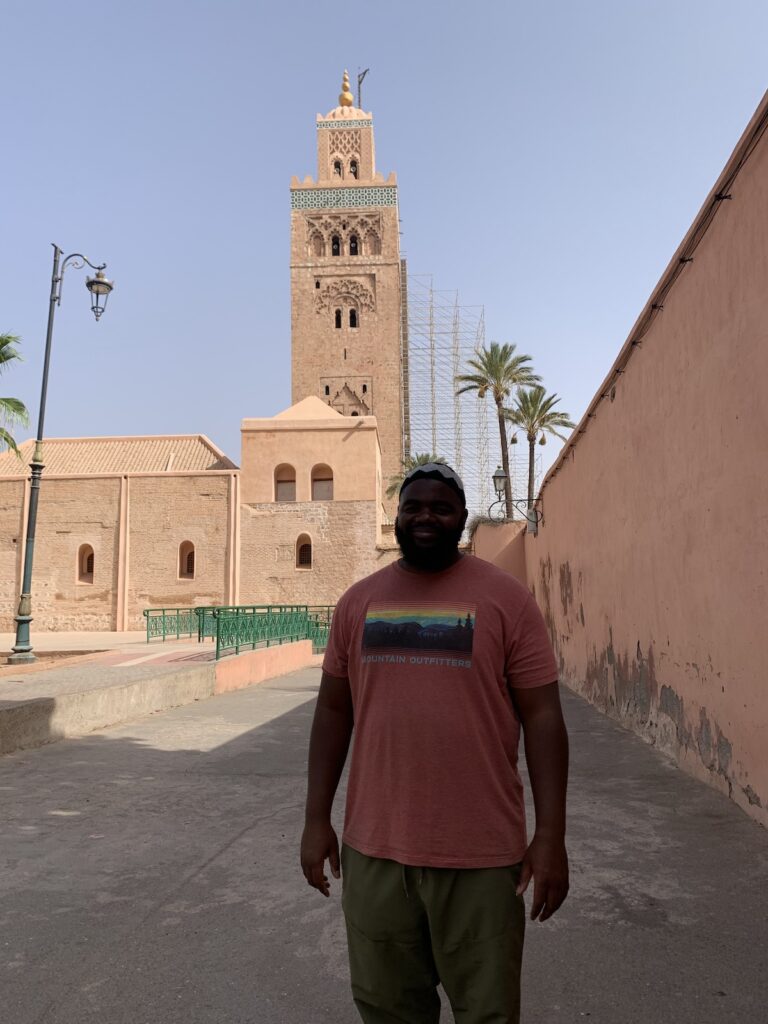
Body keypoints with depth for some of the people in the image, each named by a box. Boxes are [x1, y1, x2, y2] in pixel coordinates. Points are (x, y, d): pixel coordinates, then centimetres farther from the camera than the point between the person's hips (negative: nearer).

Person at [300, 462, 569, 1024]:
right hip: (373, 850, 3)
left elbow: (542, 717, -5)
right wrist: (317, 819, 6)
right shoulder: (359, 599, 4)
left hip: (480, 855, -3)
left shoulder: (506, 598, -5)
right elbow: (333, 710, 8)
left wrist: (551, 836, -8)